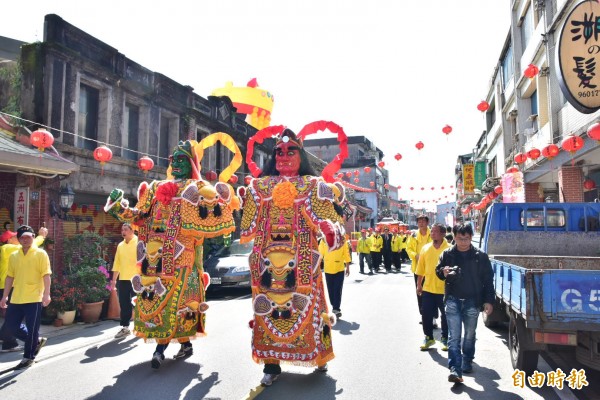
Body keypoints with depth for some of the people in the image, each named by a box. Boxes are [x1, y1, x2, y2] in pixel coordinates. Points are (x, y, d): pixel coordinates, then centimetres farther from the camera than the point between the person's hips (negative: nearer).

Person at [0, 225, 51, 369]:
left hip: (34, 299, -6)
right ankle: (36, 341, 28)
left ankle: (28, 357, 18)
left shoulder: (40, 254, -5)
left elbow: (46, 275, -10)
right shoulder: (13, 256, 11)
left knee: (32, 330, 1)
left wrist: (46, 294, -18)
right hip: (16, 299, 6)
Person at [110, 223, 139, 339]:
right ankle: (125, 327, 17)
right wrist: (114, 279, 12)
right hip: (123, 279, 5)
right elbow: (117, 263, 15)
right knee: (124, 304, 8)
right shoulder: (120, 245, 13)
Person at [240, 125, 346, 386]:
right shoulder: (259, 186, 13)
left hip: (302, 260, -2)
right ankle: (271, 364, 16)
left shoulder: (313, 185, 7)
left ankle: (318, 356, 22)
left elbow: (328, 219, -2)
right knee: (267, 306, 3)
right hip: (267, 258, 2)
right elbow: (246, 227, 15)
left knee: (307, 306, 1)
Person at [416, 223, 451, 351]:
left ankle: (445, 339, 27)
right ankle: (428, 337, 24)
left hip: (444, 289, -3)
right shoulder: (426, 248, 4)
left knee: (445, 315, 10)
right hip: (428, 288, 3)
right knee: (426, 314, 8)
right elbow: (421, 269, 8)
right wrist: (419, 285, 10)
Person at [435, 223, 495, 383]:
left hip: (473, 301, 1)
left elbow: (488, 280, 2)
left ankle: (467, 362, 32)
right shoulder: (447, 254, 1)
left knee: (469, 335, 15)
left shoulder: (480, 256, -1)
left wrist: (488, 301, -3)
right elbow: (438, 271, 11)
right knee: (454, 336, -5)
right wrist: (443, 272, -13)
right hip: (453, 300, 0)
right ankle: (455, 369, -6)